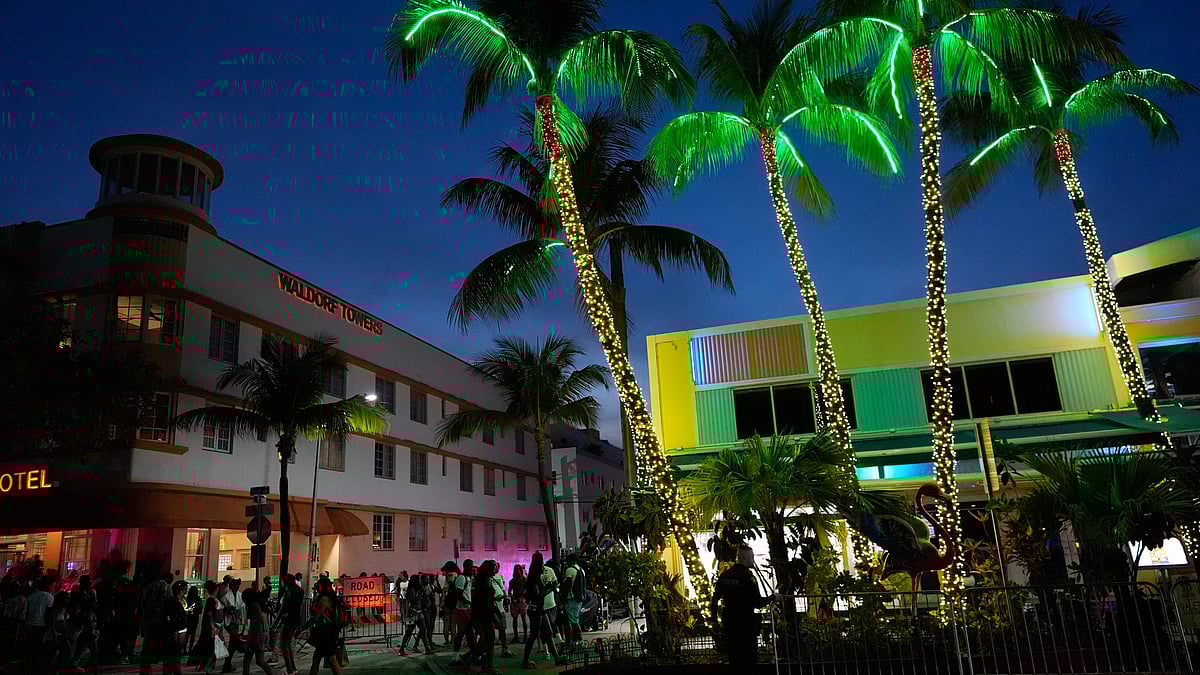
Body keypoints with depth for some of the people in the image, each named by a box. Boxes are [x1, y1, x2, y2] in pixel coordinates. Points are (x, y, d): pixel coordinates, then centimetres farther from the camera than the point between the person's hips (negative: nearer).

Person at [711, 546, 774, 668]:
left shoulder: (724, 575, 6)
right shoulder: (748, 576, -14)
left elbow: (715, 598, 10)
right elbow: (758, 603, -17)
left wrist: (714, 619, 18)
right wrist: (772, 597, -1)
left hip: (729, 622, 6)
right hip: (746, 623, -6)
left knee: (734, 656, 15)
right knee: (749, 657, 2)